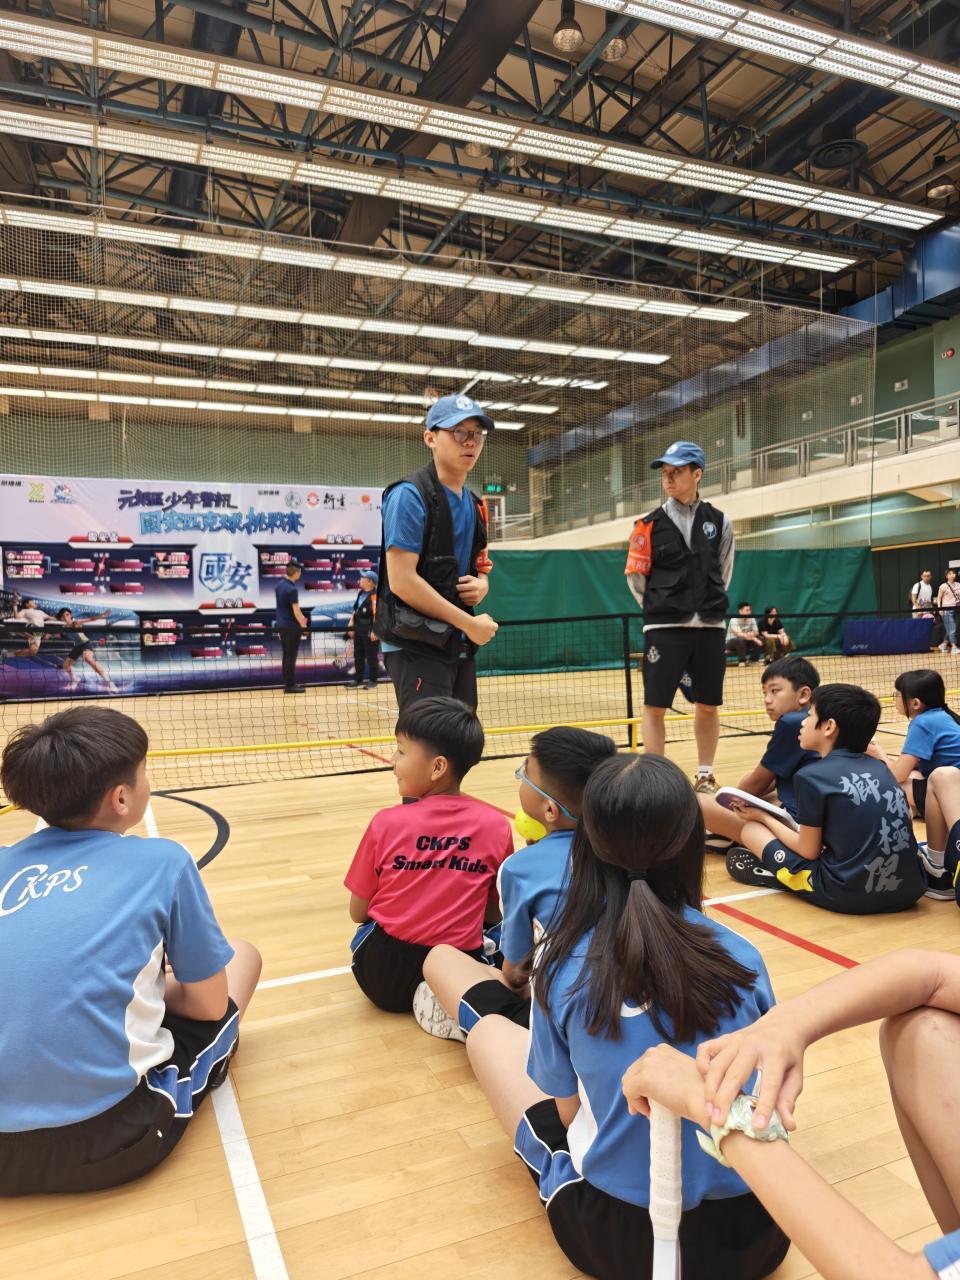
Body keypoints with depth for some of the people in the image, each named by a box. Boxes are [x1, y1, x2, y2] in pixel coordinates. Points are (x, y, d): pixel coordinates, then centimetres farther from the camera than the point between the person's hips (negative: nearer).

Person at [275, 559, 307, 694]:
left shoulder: (280, 584, 7)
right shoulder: (292, 589, -19)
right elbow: (296, 611, -17)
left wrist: (301, 617, 13)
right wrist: (303, 625, -6)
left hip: (281, 625, 8)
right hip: (291, 626, -8)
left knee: (286, 656, 14)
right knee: (291, 657, -2)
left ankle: (289, 683, 21)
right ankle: (290, 686, 1)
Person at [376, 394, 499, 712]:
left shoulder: (473, 504, 14)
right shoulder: (409, 495, -11)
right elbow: (402, 581, -19)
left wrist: (481, 585, -2)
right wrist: (469, 623, -15)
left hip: (460, 647, 8)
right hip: (415, 647, -8)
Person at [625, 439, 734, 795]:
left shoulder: (719, 522, 6)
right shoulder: (650, 525, -1)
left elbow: (723, 573, 16)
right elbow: (635, 577, 3)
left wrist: (709, 606, 13)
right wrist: (661, 610, 5)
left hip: (709, 627, 3)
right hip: (664, 629, -2)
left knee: (708, 705, 8)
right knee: (654, 706, -2)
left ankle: (705, 776, 24)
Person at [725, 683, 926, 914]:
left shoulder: (812, 775, -7)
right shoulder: (879, 767, 10)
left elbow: (809, 851, -1)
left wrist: (764, 817, 14)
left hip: (848, 894, -6)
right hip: (908, 890, 6)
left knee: (751, 829, 7)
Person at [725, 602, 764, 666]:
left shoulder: (752, 619, -2)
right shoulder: (734, 620, -20)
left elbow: (756, 632, -5)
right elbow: (739, 634, -33)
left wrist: (752, 634, -32)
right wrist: (754, 639, -40)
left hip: (745, 642, 6)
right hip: (731, 642, -6)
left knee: (761, 639, -14)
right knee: (741, 639, -38)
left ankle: (753, 660, -5)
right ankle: (741, 661, -24)